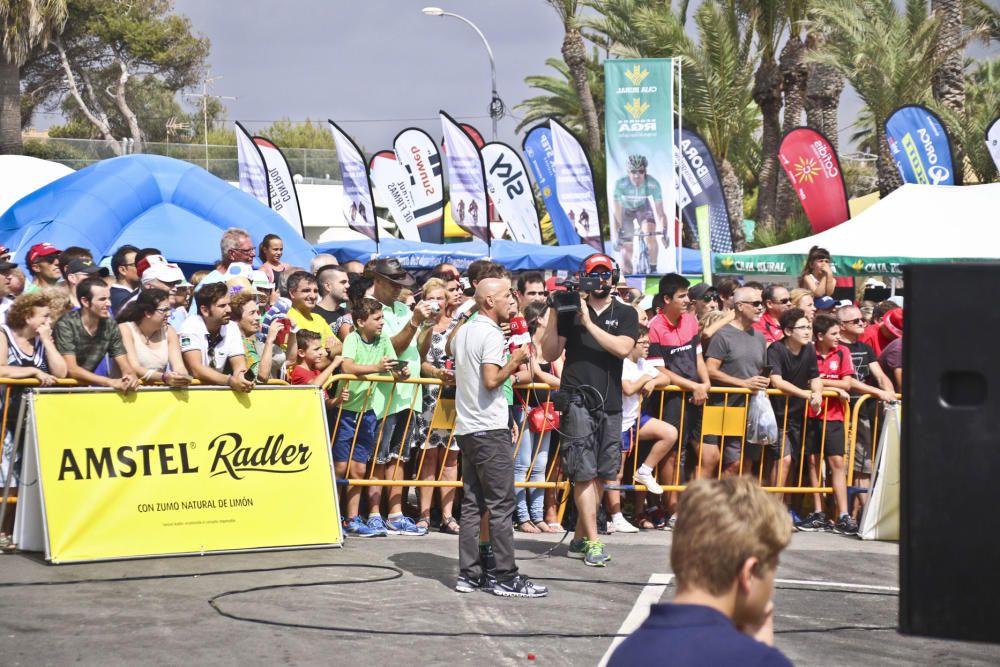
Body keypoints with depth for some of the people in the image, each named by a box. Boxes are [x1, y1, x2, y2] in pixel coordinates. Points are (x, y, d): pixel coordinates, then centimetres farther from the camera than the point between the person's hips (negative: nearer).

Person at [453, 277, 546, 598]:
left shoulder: (463, 332, 15)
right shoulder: (491, 334, -13)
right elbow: (491, 381, -22)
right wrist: (515, 361, -8)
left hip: (466, 427, 9)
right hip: (490, 429, -9)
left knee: (472, 504, 9)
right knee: (501, 505, -5)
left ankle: (469, 574, 9)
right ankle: (507, 577, -4)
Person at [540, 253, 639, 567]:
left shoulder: (625, 314, 7)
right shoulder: (570, 311, 6)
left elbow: (623, 348, -11)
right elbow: (550, 354, 4)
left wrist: (589, 323, -14)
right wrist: (553, 314, -6)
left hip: (610, 403, 3)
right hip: (577, 399, -3)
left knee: (601, 474, 6)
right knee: (585, 473, -7)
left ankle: (580, 538, 18)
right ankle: (593, 544, -7)